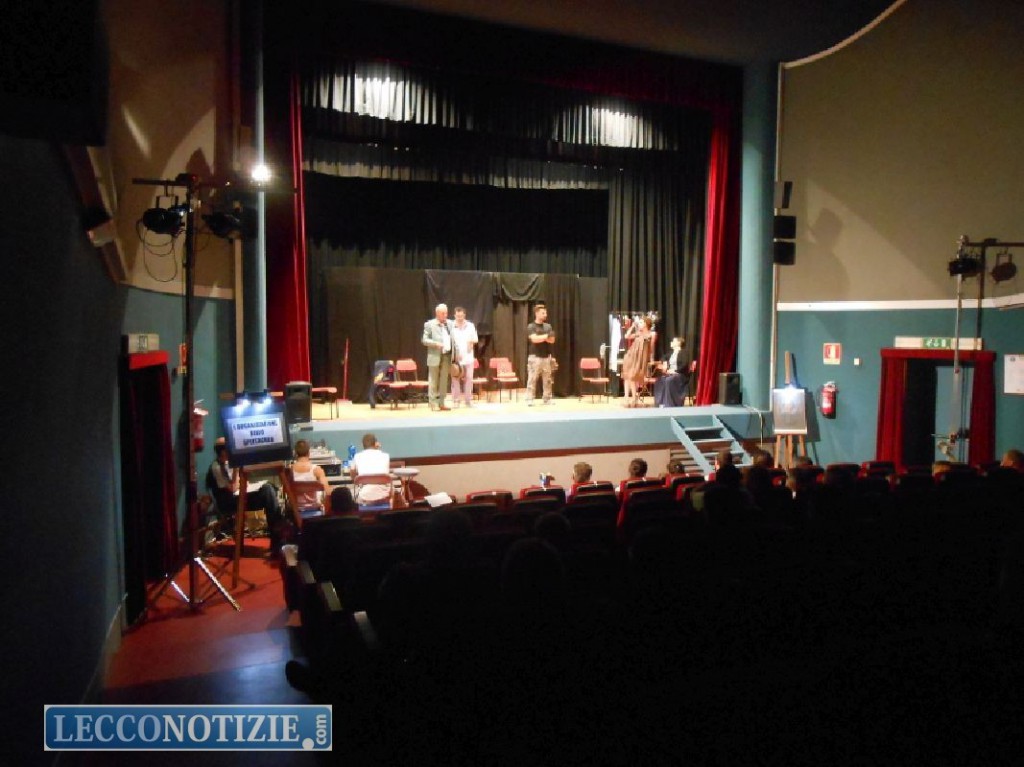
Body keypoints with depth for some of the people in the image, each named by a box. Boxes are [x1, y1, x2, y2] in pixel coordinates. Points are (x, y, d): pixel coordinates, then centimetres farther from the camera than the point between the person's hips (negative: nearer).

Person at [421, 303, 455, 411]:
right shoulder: (429, 324, -3)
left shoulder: (450, 324, 9)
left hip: (446, 356, 4)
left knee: (444, 381, 9)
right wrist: (436, 343, -21)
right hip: (435, 357, -4)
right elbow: (424, 340, -5)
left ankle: (441, 403, 16)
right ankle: (433, 404, 6)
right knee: (433, 382, 1)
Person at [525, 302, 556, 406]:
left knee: (547, 380, 6)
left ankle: (547, 399, 12)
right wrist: (546, 336, -11)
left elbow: (552, 340, 3)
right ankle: (529, 400, -2)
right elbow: (534, 339, -19)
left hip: (546, 357, 5)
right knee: (532, 379, -6)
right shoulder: (531, 327, -4)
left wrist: (541, 338, -11)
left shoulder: (548, 326, 12)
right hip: (535, 357, -5)